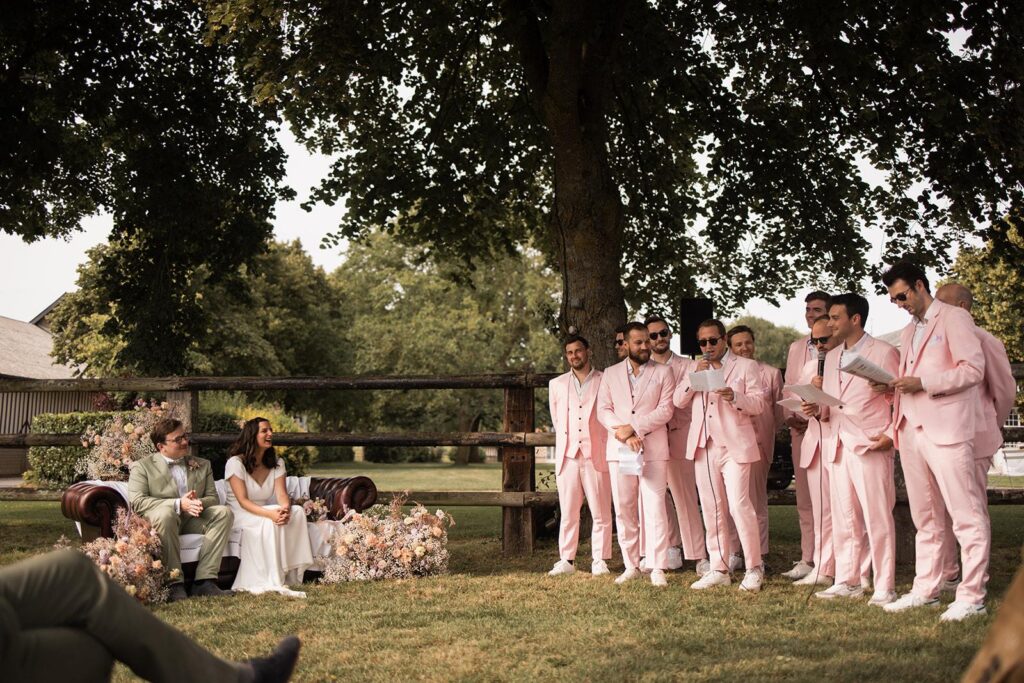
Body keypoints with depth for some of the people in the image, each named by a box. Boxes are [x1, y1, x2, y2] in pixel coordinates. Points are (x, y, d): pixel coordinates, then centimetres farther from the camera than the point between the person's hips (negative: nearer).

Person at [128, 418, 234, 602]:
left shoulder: (203, 465, 19)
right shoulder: (142, 467, 5)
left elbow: (213, 498, 12)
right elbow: (137, 502, -10)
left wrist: (199, 503, -14)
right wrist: (178, 504, -20)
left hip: (192, 520, 5)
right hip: (158, 520, -4)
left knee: (224, 513, -21)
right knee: (165, 513, -38)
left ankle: (205, 581, -29)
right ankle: (175, 584, -34)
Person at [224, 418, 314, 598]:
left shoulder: (277, 463, 8)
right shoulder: (235, 463, -10)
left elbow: (281, 494, -6)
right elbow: (243, 501, -19)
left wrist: (285, 509, -32)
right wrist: (269, 513, -36)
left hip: (264, 512, 5)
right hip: (240, 515, -5)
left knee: (297, 511, -24)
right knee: (269, 522, -36)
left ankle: (289, 574, -28)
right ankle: (273, 583, -38)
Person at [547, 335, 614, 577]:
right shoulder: (556, 385, 15)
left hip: (596, 456, -2)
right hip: (567, 455, 3)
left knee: (601, 513, -1)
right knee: (568, 512, 3)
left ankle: (600, 560, 5)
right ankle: (566, 560, 9)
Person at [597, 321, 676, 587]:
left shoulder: (663, 372, 7)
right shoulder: (610, 374, 14)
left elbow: (665, 410, -3)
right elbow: (603, 410, 6)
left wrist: (634, 427, -13)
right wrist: (623, 432, -11)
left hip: (653, 448, -2)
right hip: (619, 449, 2)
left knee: (655, 509, -7)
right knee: (623, 510, 4)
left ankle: (658, 568, -5)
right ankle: (631, 566, 12)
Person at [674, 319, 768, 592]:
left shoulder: (745, 366, 6)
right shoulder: (694, 367, 17)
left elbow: (760, 404, -1)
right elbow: (678, 401, 8)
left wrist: (735, 397, -19)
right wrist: (695, 376, -7)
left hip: (734, 446, -4)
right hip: (704, 446, 4)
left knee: (739, 505, -13)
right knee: (712, 510, 6)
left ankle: (754, 569, -3)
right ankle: (719, 570, 12)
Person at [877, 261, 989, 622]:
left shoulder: (954, 318, -2)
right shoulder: (909, 331, 22)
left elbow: (973, 369, -11)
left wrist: (922, 383, -17)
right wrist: (894, 386, 4)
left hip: (946, 430, -8)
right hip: (911, 430, 8)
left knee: (967, 516, -5)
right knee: (925, 519, 12)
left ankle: (972, 596, -3)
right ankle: (925, 590, 17)